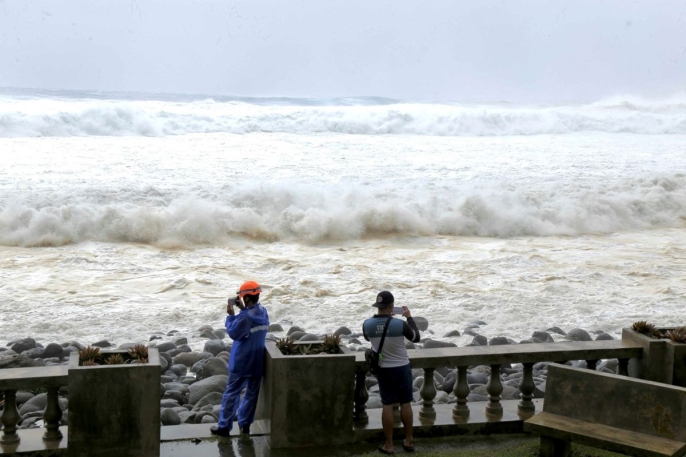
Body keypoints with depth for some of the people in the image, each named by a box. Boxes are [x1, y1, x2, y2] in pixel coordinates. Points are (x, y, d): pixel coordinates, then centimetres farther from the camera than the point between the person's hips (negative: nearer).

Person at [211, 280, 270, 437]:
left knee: (232, 393, 3)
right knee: (252, 393, 14)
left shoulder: (246, 317, -22)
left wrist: (231, 315, -8)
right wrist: (243, 309, 11)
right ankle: (245, 424, 22)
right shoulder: (263, 312, 2)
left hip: (242, 362, -7)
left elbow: (233, 333, -15)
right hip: (257, 361, 7)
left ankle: (224, 426, 8)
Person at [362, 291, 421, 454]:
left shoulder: (367, 324, -12)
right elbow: (416, 338, -1)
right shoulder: (400, 324, -20)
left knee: (387, 406, 7)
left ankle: (388, 444, 11)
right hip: (402, 368, -1)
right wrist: (409, 317, 8)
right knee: (405, 403, 12)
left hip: (383, 369, 2)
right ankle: (409, 441, 22)